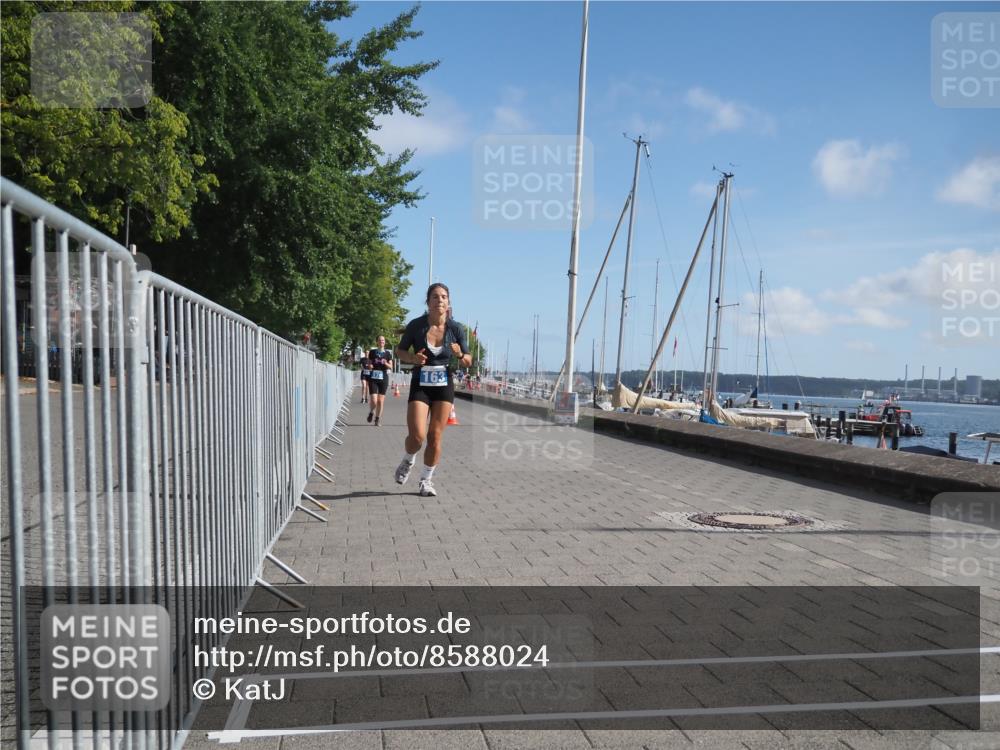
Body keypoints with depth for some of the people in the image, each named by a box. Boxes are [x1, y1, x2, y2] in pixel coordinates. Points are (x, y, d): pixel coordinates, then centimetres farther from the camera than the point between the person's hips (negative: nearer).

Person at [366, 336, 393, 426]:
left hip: (383, 378, 1)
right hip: (373, 378, -1)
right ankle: (371, 412, 20)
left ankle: (377, 419, 16)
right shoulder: (372, 352, 6)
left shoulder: (388, 353, 7)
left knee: (381, 401, 1)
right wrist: (369, 366, -9)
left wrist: (386, 364, -14)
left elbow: (391, 367, 6)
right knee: (373, 400, -11)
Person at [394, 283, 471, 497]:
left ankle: (427, 480, 20)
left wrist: (460, 355, -19)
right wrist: (412, 358, -16)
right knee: (417, 435, -13)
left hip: (444, 386, 2)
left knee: (435, 437, 2)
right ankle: (408, 461, 21)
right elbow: (400, 350, 5)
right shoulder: (416, 325, -9)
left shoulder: (456, 329, -5)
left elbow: (468, 361, 4)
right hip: (420, 385, -1)